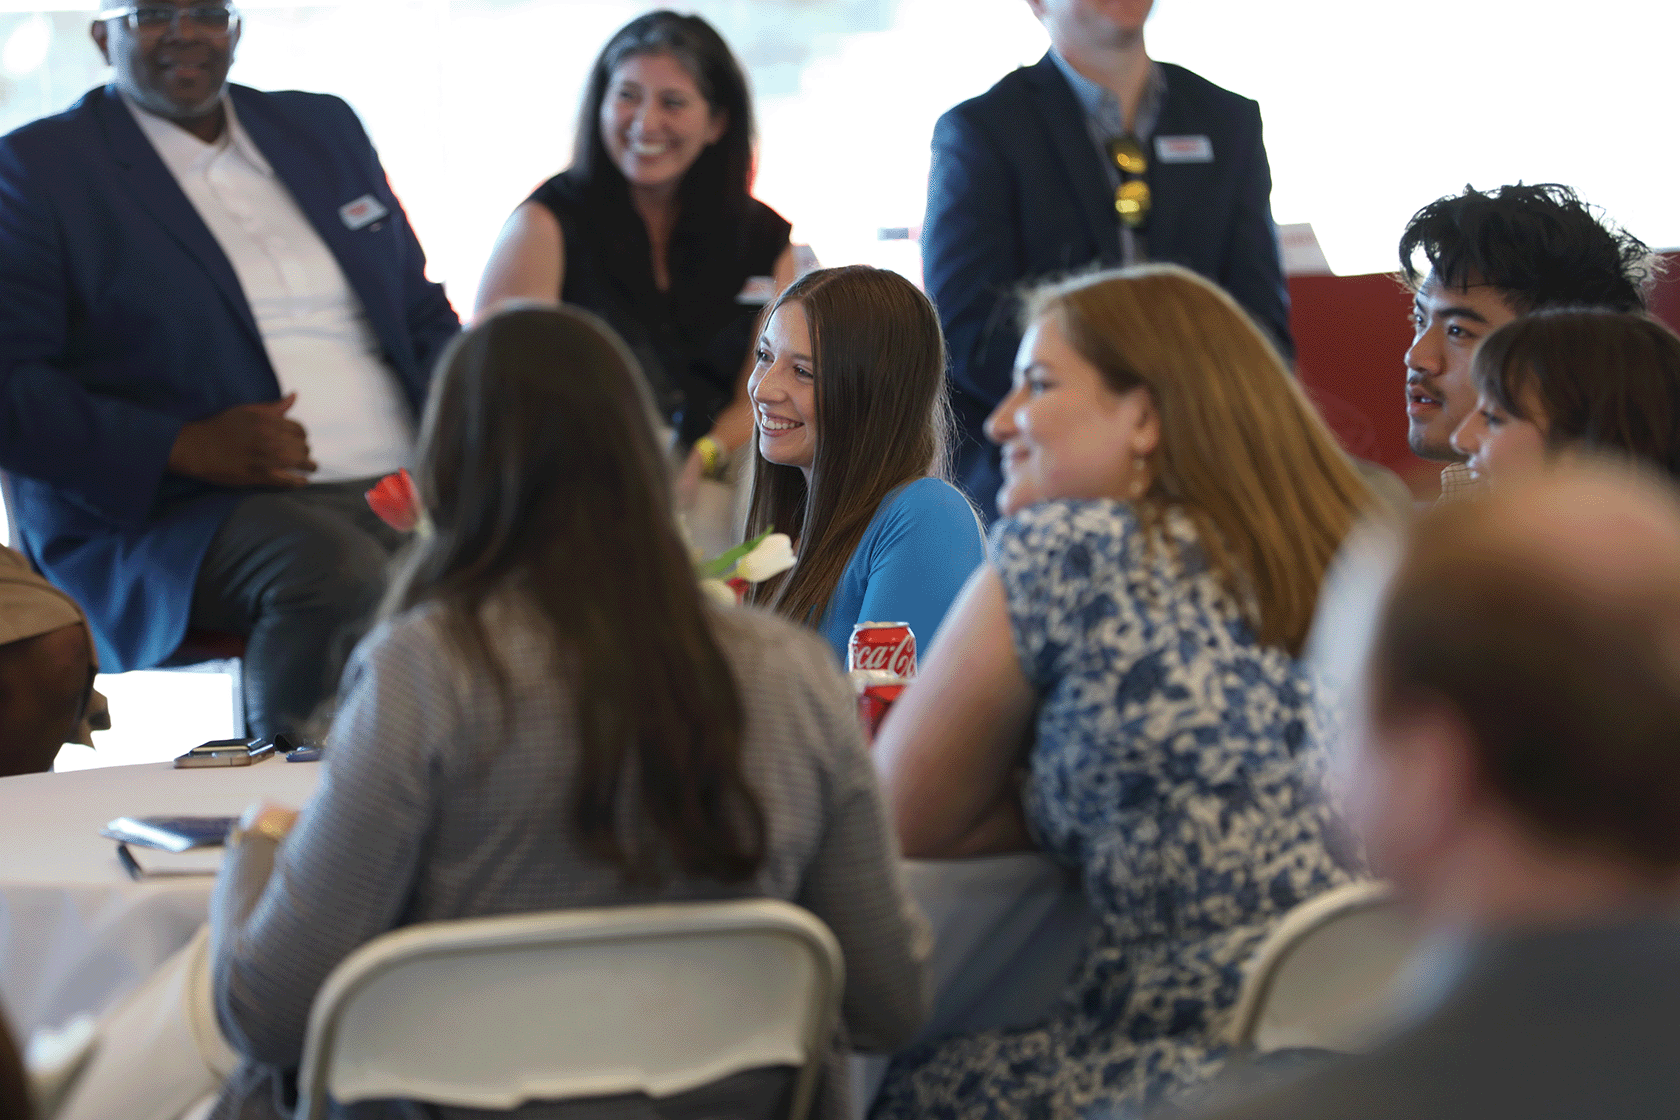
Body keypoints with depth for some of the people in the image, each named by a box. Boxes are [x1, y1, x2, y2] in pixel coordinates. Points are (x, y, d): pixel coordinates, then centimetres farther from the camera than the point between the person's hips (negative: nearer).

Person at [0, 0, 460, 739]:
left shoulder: (324, 130, 22)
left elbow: (424, 318, 26)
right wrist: (184, 447, -17)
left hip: (402, 491, 5)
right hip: (178, 513, -5)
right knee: (338, 569, -38)